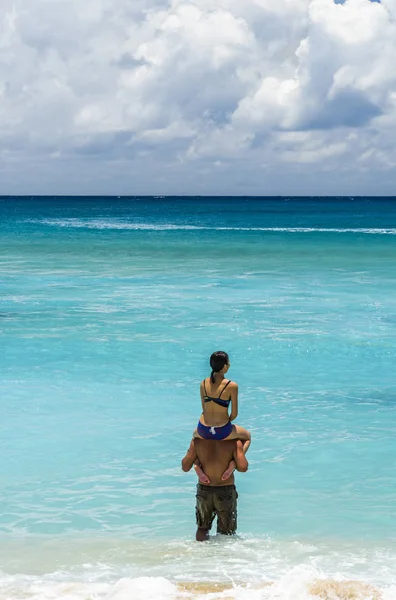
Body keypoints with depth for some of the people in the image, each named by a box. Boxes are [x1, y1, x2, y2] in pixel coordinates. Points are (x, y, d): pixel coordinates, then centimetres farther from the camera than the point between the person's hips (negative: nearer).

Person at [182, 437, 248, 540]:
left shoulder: (197, 441, -10)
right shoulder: (234, 442, -15)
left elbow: (185, 467, -5)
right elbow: (243, 467, -20)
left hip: (204, 490, 2)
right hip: (226, 490, -2)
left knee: (202, 528, 23)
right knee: (227, 533, 13)